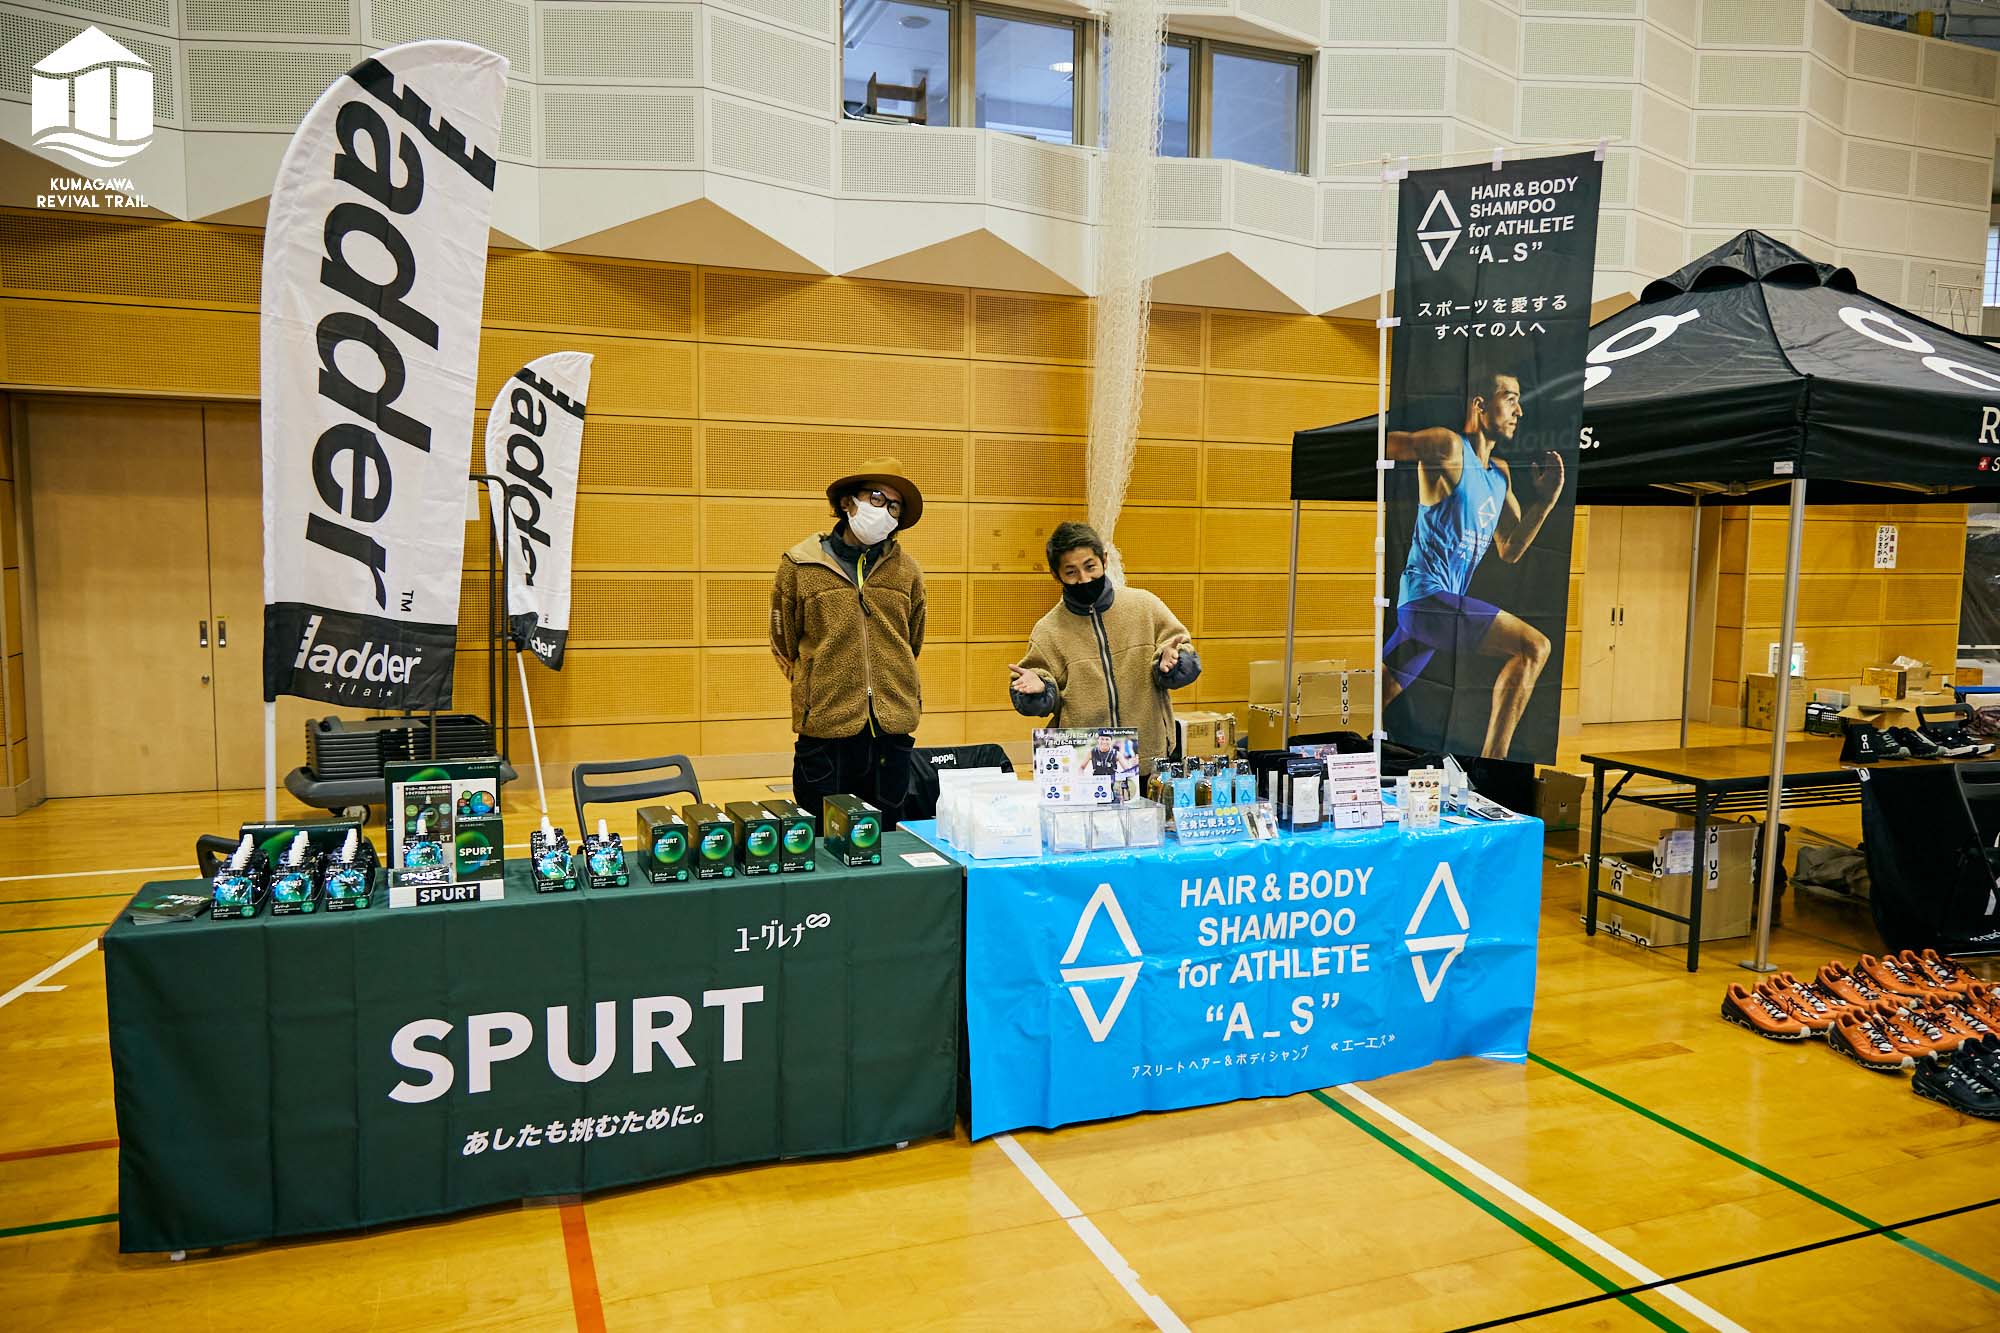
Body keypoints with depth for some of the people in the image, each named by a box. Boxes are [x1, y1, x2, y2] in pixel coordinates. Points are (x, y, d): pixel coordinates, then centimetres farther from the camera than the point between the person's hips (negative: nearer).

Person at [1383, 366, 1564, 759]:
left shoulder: (1501, 473, 18)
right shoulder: (1448, 446, -8)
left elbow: (1509, 550, 19)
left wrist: (1542, 501, 8)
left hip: (1419, 607, 9)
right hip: (1428, 595, -9)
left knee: (1376, 698, 13)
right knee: (1533, 646, -16)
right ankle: (1490, 764, -16)